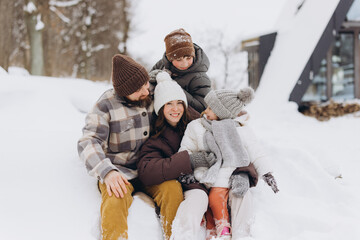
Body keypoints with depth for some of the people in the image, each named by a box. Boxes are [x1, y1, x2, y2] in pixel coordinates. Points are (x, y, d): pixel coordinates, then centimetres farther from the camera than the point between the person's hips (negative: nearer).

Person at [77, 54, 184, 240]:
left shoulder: (152, 97, 4)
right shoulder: (107, 104, -8)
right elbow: (88, 142, -15)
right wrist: (107, 172, -32)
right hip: (119, 170, -3)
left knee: (172, 188, -27)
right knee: (116, 197, -34)